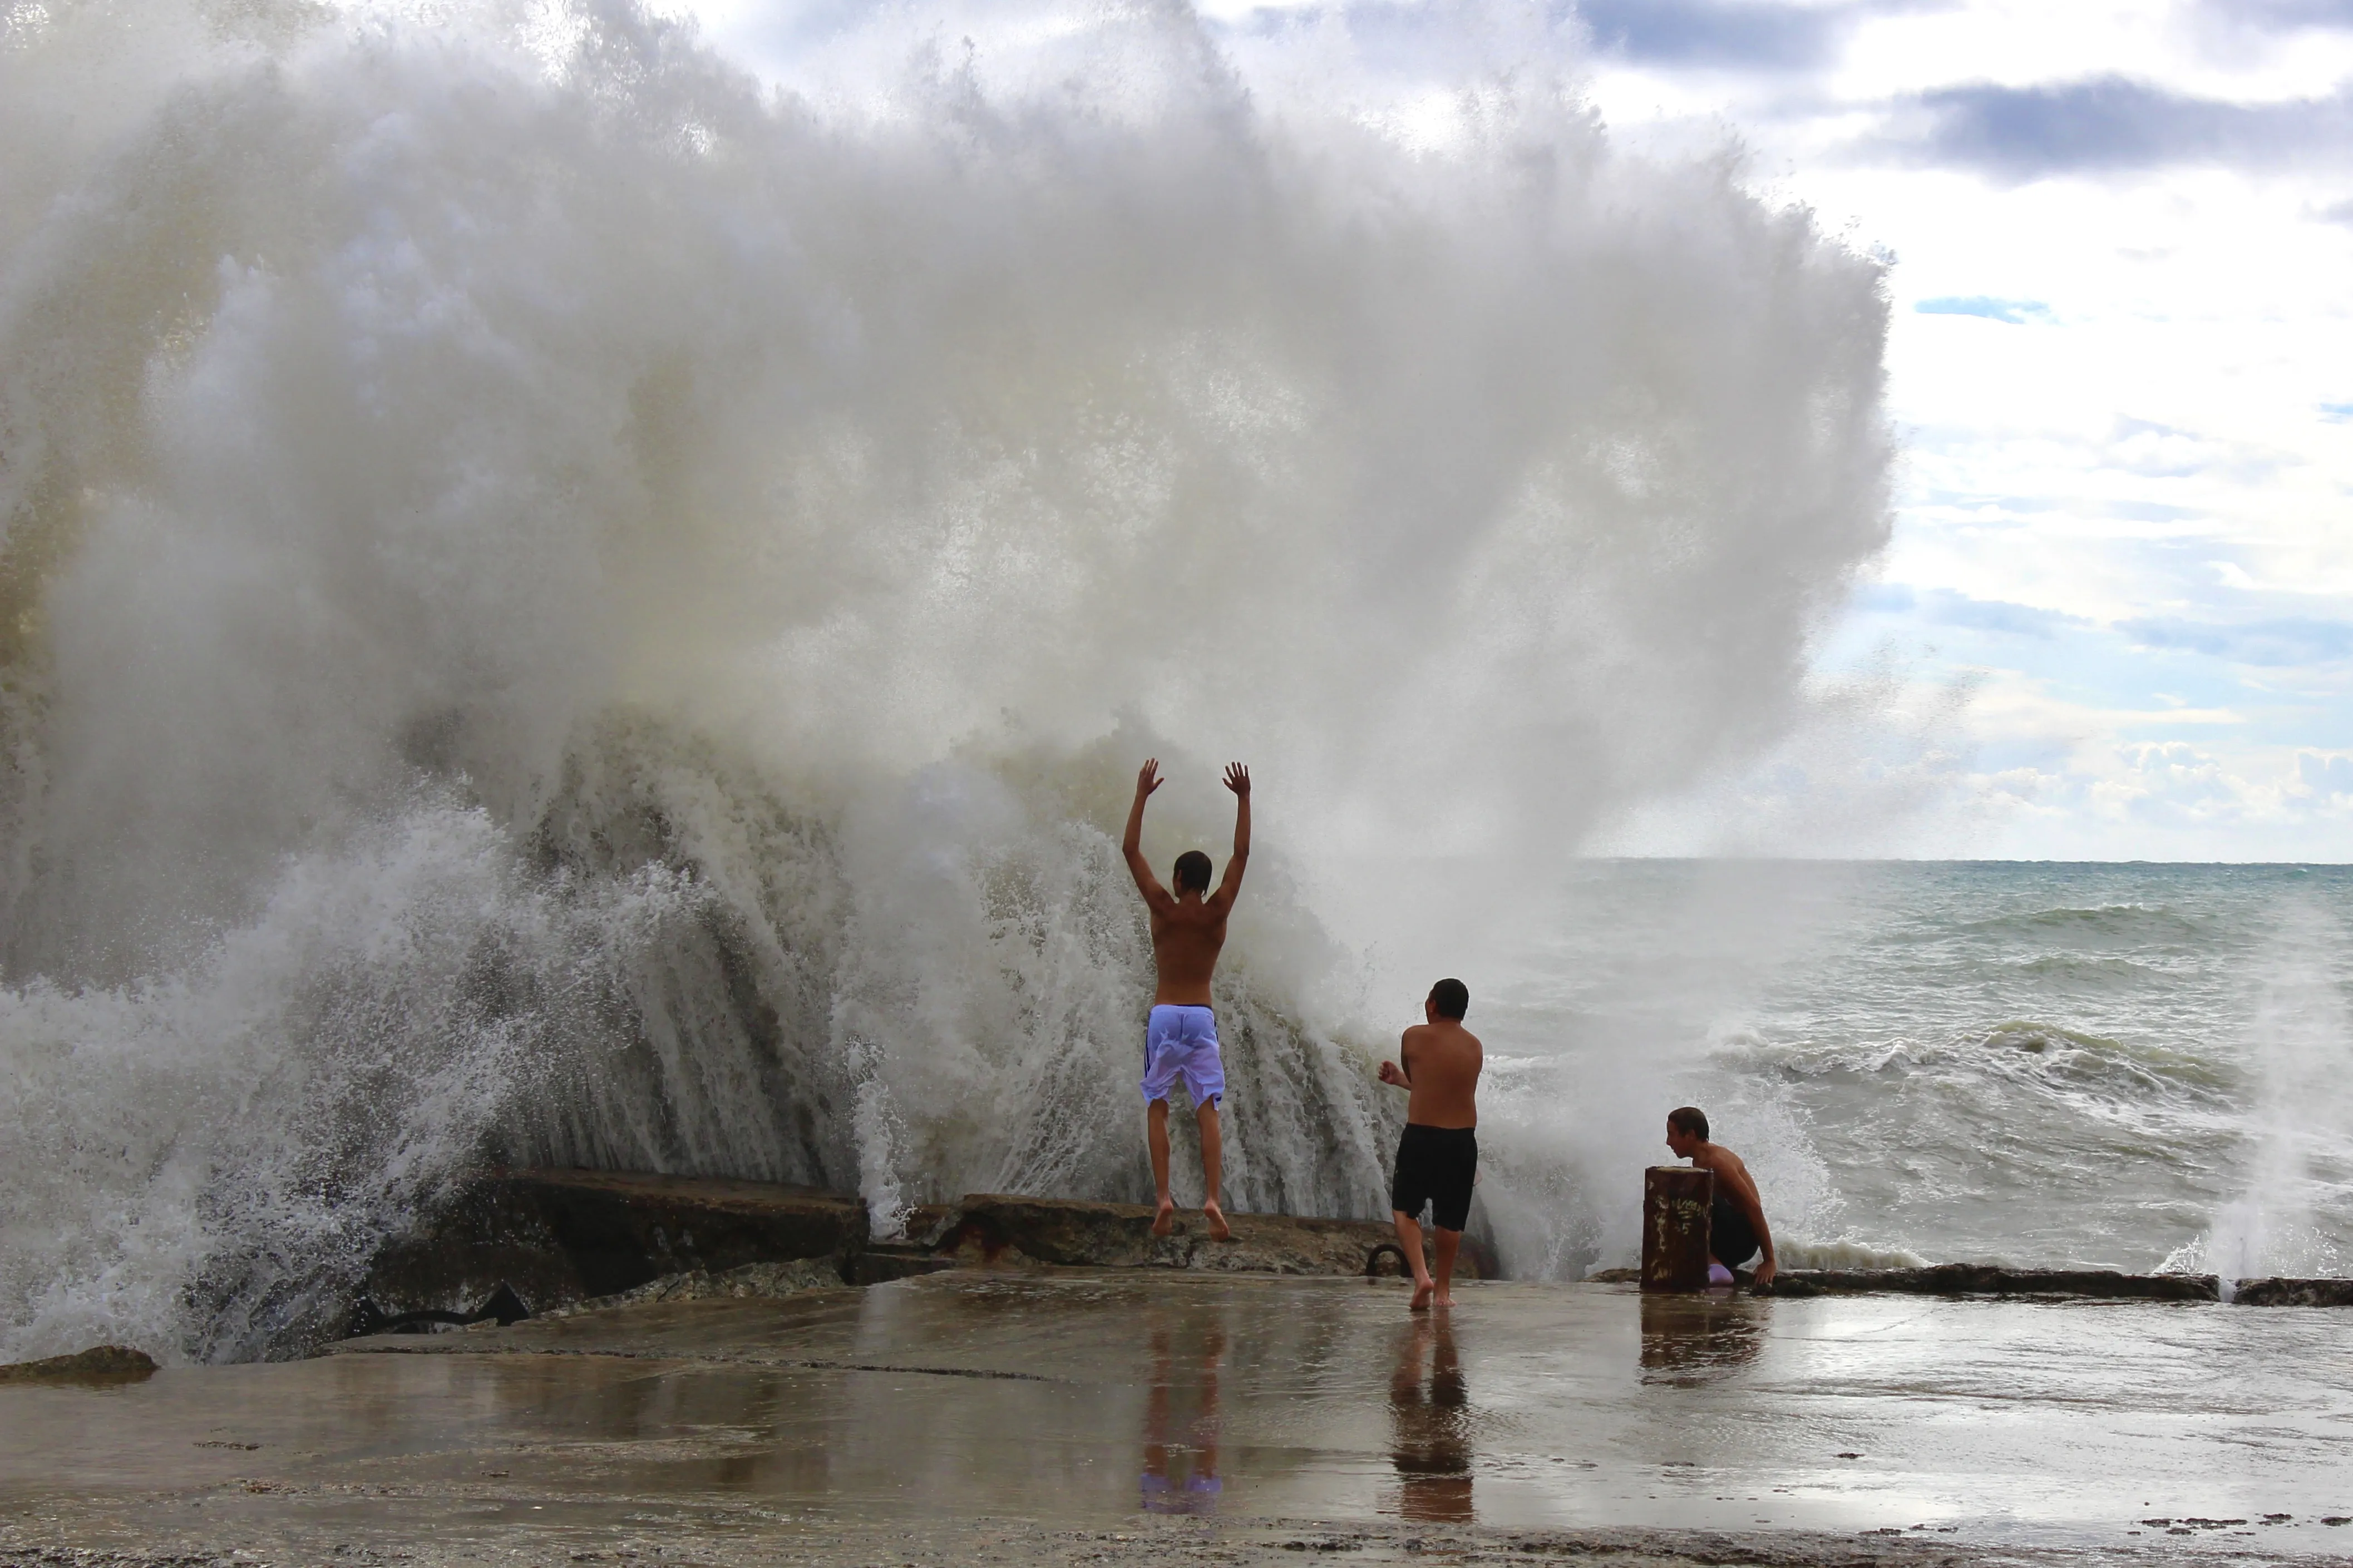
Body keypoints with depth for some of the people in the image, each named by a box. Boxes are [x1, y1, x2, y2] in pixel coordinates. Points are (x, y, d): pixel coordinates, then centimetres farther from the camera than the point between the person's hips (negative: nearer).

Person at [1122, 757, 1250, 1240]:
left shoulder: (1163, 908, -3)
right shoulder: (1217, 912, -1)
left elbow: (1130, 850, 3)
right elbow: (1242, 854, 6)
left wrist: (1142, 795, 7)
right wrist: (1243, 799, 10)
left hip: (1163, 1015, -1)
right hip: (1202, 1016, 1)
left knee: (1156, 1107, 3)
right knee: (1207, 1111, -2)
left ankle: (1164, 1196, -11)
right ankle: (1211, 1198, -16)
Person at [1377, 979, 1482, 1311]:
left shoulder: (1415, 1037, -4)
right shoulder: (1474, 1047, 9)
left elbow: (1414, 1080, 10)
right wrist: (1399, 1079, 31)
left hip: (1421, 1135, -3)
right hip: (1463, 1138, 3)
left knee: (1404, 1209, 11)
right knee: (1450, 1219, 15)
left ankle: (1421, 1276, -8)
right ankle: (1443, 1289, 22)